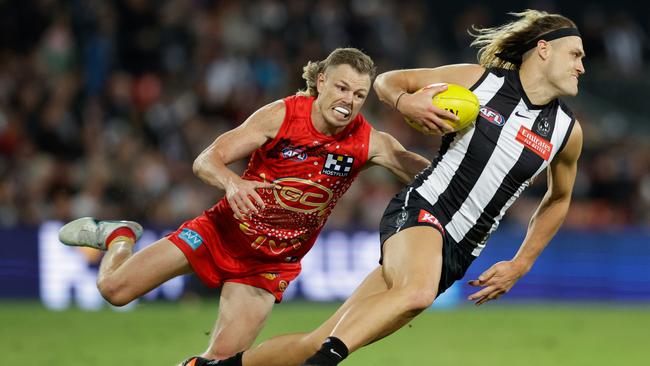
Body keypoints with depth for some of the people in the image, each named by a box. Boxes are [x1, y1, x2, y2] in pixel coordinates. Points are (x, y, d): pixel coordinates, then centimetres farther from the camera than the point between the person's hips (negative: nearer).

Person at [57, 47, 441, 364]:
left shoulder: (370, 143, -15)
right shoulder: (282, 115, -19)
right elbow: (206, 160, -20)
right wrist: (232, 182, -42)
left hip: (272, 262, 1)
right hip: (225, 232, -1)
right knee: (115, 289, -5)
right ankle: (119, 237, 29)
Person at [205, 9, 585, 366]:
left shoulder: (567, 131, 6)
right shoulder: (478, 79, -2)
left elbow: (559, 199, 24)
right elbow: (387, 81, 10)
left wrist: (520, 265, 16)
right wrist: (405, 102, -14)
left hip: (455, 255, 4)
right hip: (418, 210, -4)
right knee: (417, 290, -41)